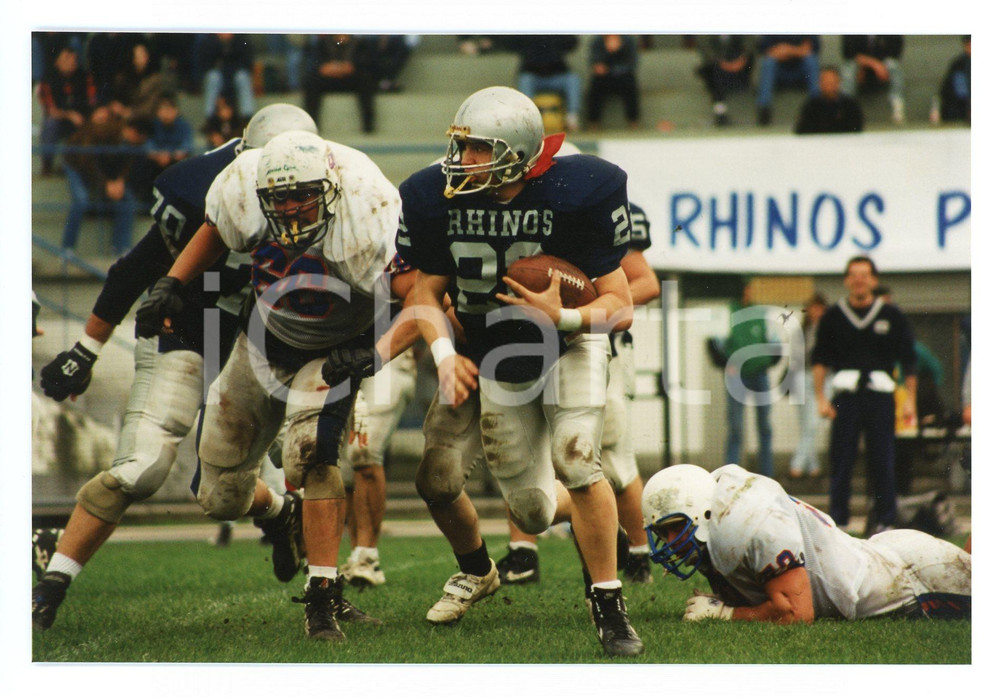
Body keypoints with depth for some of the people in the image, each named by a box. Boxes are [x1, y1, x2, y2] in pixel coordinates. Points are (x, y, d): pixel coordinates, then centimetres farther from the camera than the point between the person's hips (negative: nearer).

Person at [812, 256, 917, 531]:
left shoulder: (891, 316, 6)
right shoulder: (833, 317, 7)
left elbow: (908, 361, 7)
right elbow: (819, 360, 7)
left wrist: (910, 400, 1)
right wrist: (820, 397, -2)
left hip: (880, 397, -1)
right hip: (845, 397, 1)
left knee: (883, 462, 0)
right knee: (840, 460, 0)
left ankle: (886, 521, 7)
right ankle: (837, 521, 6)